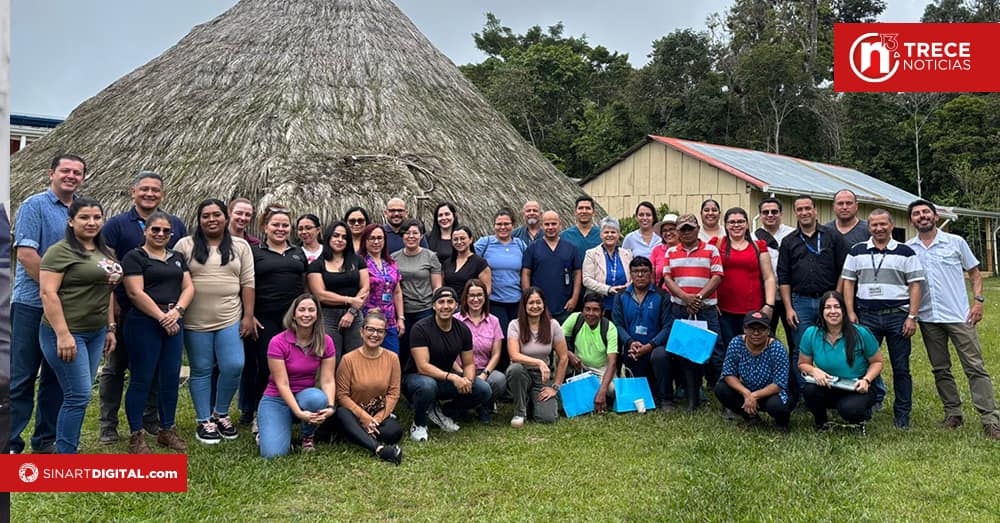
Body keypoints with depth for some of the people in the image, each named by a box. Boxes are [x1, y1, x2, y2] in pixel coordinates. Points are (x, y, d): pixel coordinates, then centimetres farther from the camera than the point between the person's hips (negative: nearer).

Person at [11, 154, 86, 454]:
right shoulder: (34, 205, -4)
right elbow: (25, 253, -13)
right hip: (32, 304, -6)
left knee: (56, 376, 12)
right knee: (21, 377, -1)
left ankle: (47, 439, 21)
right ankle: (11, 443, 6)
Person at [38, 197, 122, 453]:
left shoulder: (106, 252, 13)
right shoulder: (60, 251, -10)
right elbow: (48, 293, -16)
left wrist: (110, 328, 15)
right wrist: (63, 334, -22)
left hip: (96, 334, 7)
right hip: (67, 333, -7)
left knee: (80, 395, 12)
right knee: (79, 395, -7)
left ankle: (68, 450, 21)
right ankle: (65, 455, 4)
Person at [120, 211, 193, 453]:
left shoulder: (177, 258, 17)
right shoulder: (134, 257, -2)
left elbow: (188, 287, 11)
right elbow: (136, 293, -11)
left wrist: (177, 310, -8)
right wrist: (162, 317, -14)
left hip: (173, 324, 6)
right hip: (143, 323, -6)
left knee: (171, 378, 9)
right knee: (141, 379, -1)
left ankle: (167, 430, 20)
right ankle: (136, 435, 8)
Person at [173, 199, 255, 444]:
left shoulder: (240, 246, 7)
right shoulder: (185, 245, 3)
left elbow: (247, 283, 4)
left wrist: (248, 316, -2)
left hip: (230, 320, 1)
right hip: (196, 322, -1)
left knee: (234, 366, -5)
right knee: (201, 370, 7)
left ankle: (220, 413, 18)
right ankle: (204, 420, 19)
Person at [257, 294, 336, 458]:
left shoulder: (325, 342, -6)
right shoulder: (278, 342, -16)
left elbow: (328, 380, -11)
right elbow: (282, 384, -18)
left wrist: (330, 406, -29)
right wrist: (299, 413, -30)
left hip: (306, 395, 3)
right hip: (277, 399, -3)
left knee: (317, 398, -36)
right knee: (273, 453, -25)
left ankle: (307, 435, -3)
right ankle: (266, 428, 12)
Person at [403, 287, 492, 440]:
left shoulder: (463, 330, -4)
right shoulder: (421, 328, -20)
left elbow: (469, 364, 1)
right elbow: (423, 366, -27)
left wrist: (468, 380, -23)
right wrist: (452, 377, -38)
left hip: (444, 379, 5)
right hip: (416, 377, -5)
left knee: (484, 390, -14)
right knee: (427, 385, -41)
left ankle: (440, 412, 7)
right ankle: (419, 424, -10)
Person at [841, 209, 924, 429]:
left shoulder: (905, 252, 5)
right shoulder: (857, 252, 9)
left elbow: (915, 286, 1)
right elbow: (848, 283, 8)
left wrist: (912, 317, -6)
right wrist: (851, 313, -1)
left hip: (897, 316, -1)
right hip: (867, 316, 1)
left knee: (901, 367, 3)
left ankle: (902, 414, 13)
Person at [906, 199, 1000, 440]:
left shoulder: (955, 242, 3)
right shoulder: (907, 249, 6)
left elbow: (975, 273, 7)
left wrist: (978, 301, -5)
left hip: (959, 315, -2)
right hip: (928, 318, 3)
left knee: (975, 367, -5)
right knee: (940, 370, 9)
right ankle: (953, 414, 20)